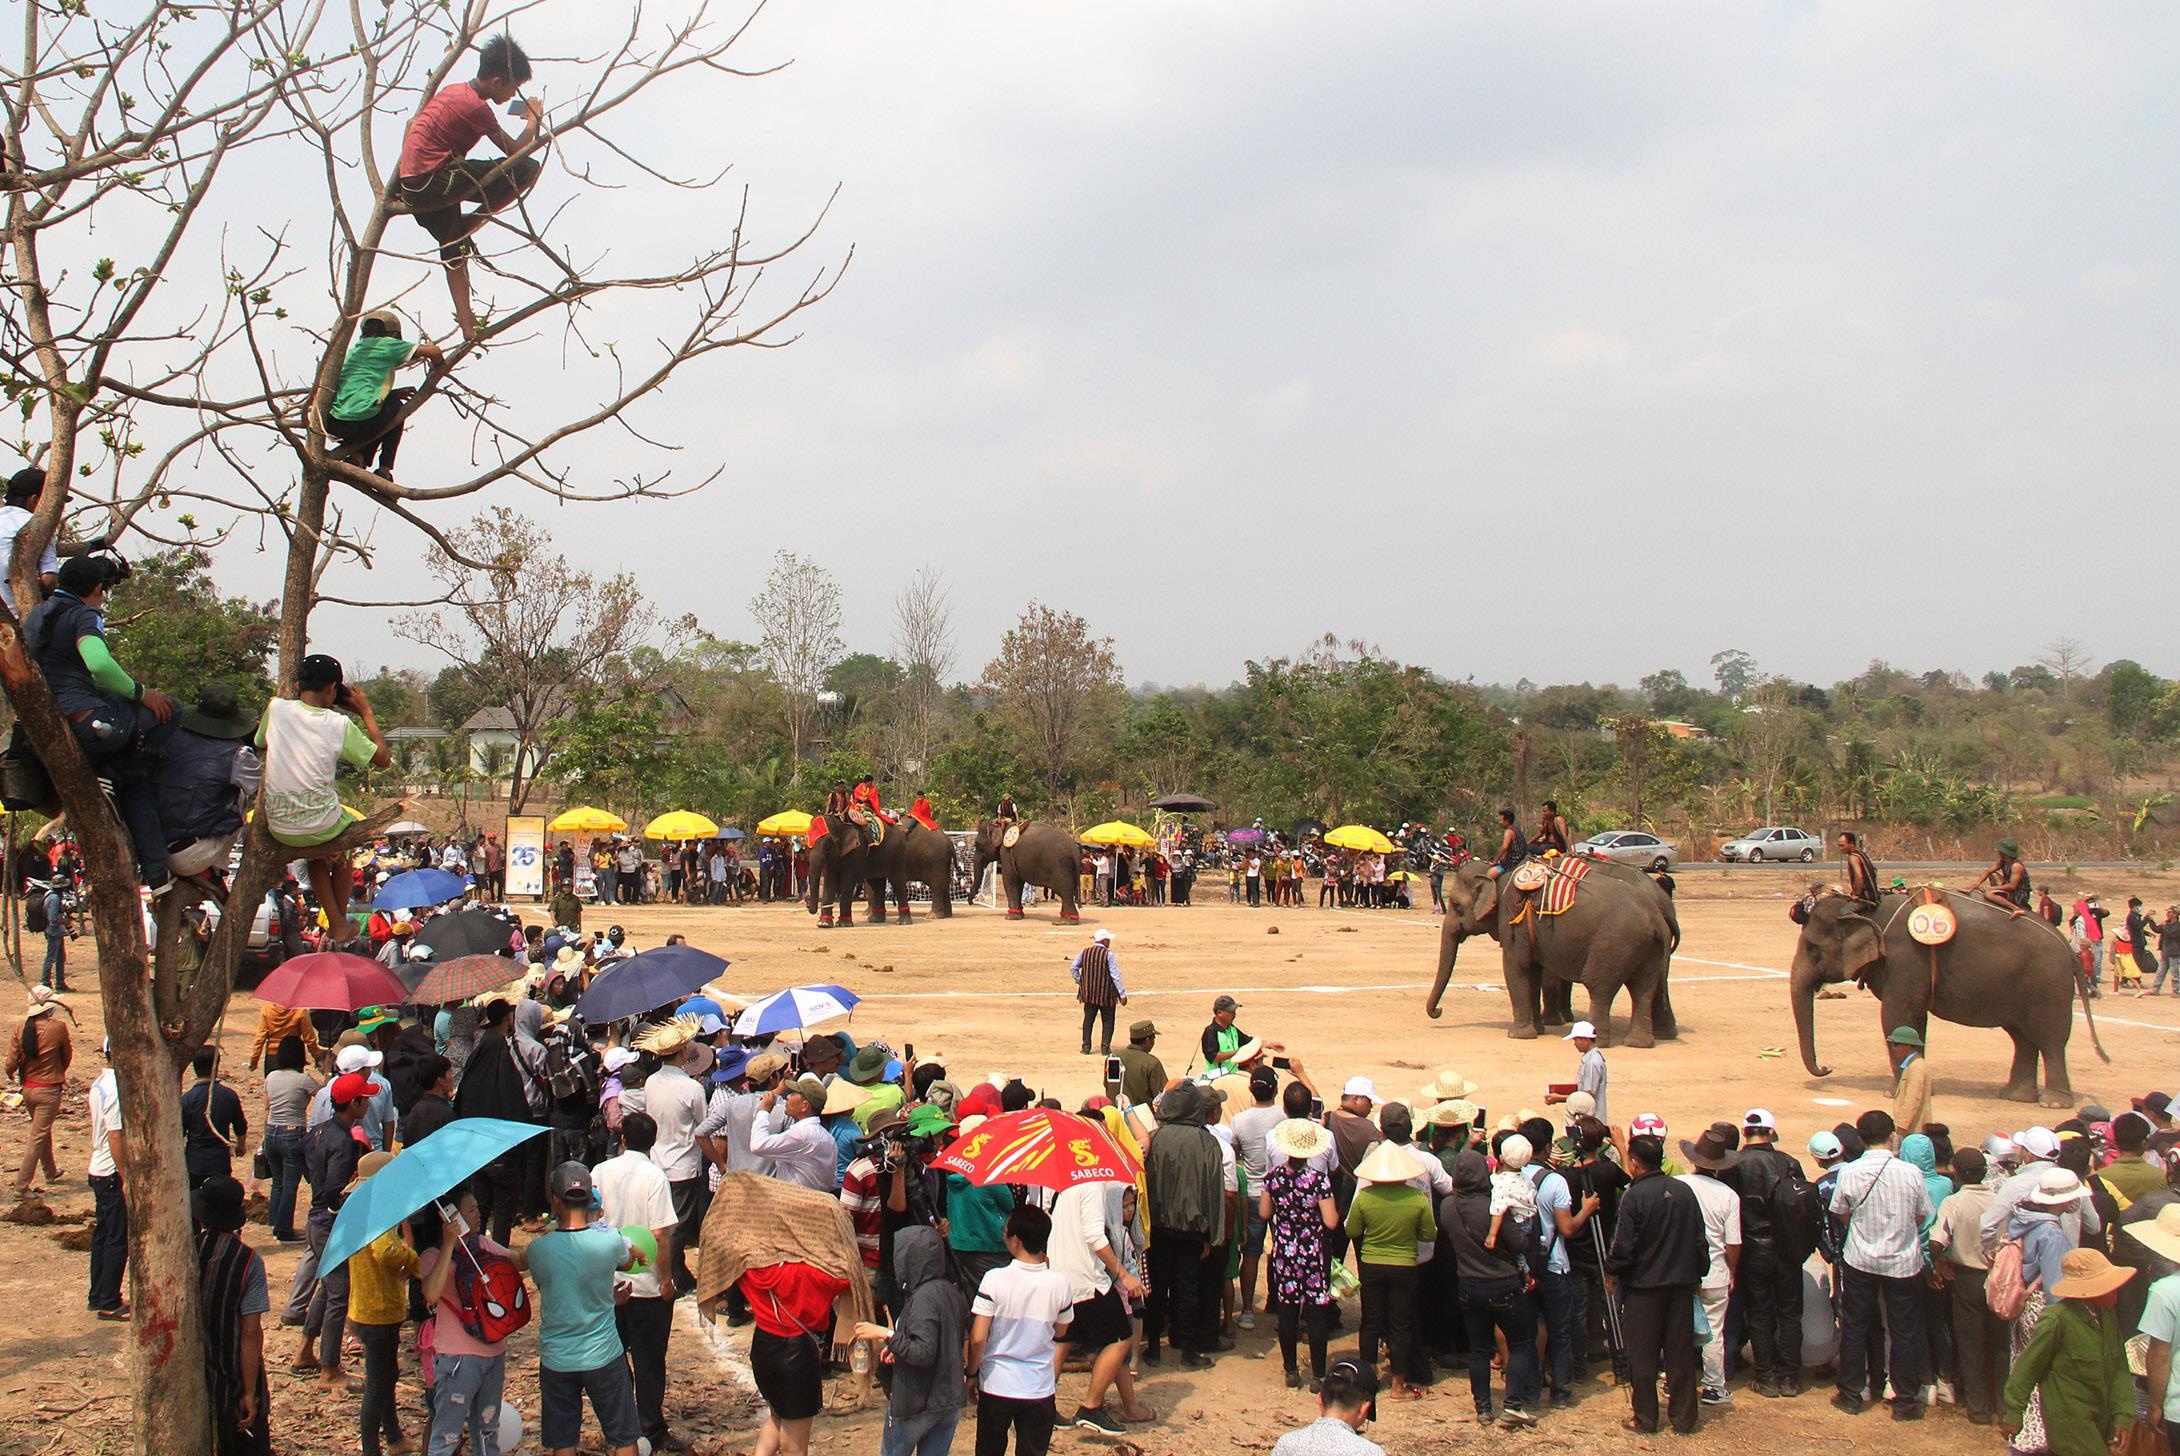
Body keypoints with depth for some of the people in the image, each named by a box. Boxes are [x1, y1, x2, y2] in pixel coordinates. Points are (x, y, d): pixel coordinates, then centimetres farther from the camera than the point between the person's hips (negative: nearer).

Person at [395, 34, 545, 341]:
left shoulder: (454, 91, 16)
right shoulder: (476, 106, -12)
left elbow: (412, 123, 27)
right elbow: (515, 150, -8)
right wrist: (534, 119, 10)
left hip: (411, 187, 10)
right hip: (436, 183, -10)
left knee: (455, 251, 21)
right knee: (528, 168, -7)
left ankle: (467, 328, 16)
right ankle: (470, 224, 0)